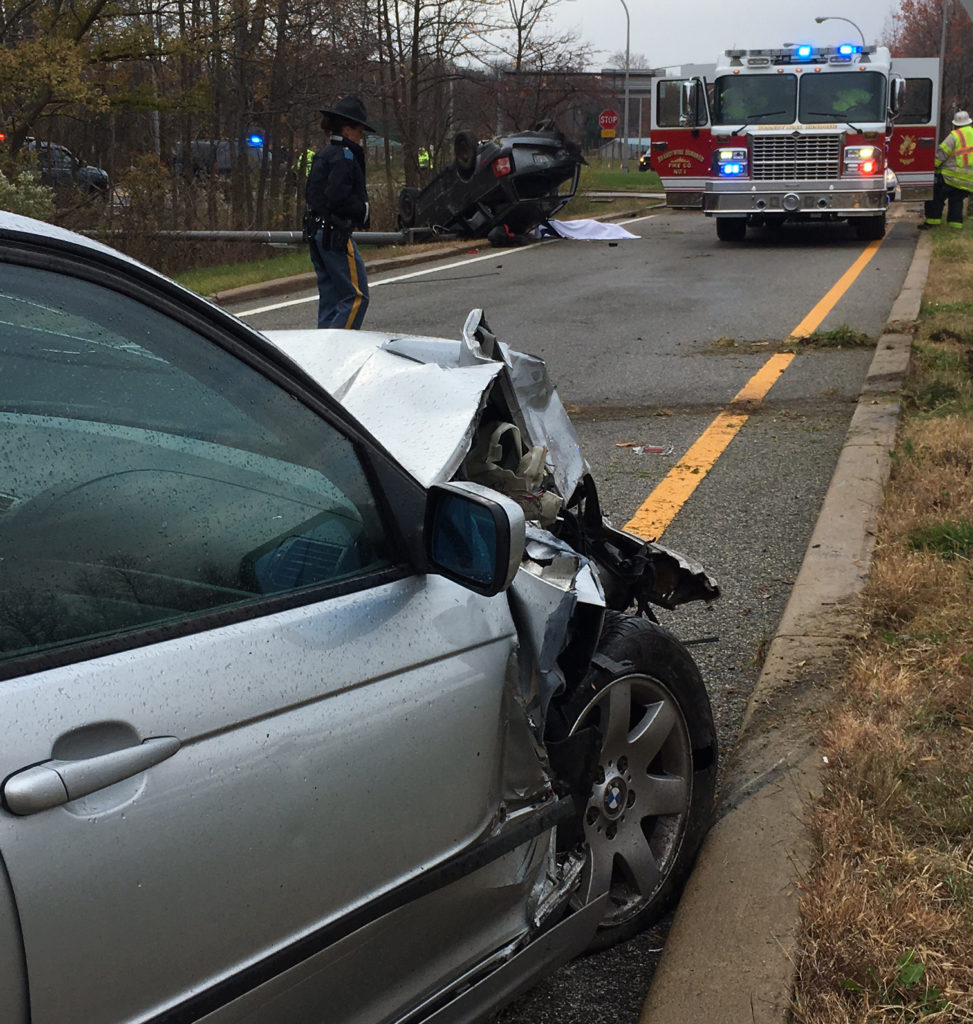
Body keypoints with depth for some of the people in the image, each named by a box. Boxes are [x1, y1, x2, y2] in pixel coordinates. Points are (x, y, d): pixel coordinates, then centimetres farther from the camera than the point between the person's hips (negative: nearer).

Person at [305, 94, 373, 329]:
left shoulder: (323, 155, 17)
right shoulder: (344, 155, -12)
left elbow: (310, 192, 17)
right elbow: (338, 196, -22)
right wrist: (363, 209, -7)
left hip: (316, 232, 10)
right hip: (336, 234, -10)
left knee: (330, 297, 13)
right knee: (356, 296, -7)